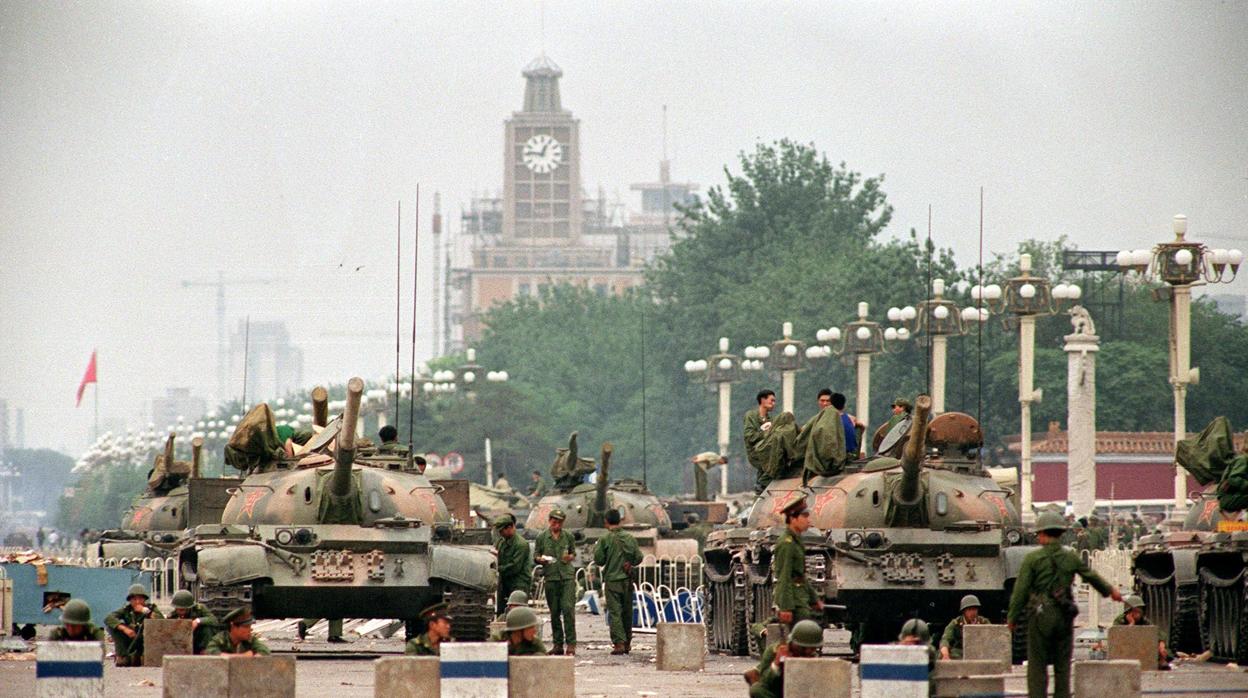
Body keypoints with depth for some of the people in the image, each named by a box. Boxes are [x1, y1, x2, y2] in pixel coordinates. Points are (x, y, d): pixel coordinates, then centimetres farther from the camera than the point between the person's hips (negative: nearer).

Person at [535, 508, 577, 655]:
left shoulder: (568, 537, 10)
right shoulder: (542, 538, 7)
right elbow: (535, 556, 11)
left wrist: (570, 557, -3)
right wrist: (541, 559, -12)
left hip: (567, 576, -1)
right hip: (551, 577, 1)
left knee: (568, 608, -12)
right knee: (554, 612, 3)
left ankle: (570, 643, -12)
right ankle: (558, 644, 9)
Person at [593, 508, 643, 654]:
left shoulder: (604, 540, -8)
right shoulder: (630, 538, 2)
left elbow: (598, 560, -8)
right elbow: (638, 558, 4)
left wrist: (595, 548, 11)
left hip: (612, 580, -3)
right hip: (627, 581, 3)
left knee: (615, 612, -4)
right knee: (627, 612, 13)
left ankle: (619, 643, -15)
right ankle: (627, 643, 20)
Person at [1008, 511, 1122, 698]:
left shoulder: (1033, 558, -6)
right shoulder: (1070, 557, 4)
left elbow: (1020, 591, -6)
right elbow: (1092, 577, 19)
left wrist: (1013, 618, 3)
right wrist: (1110, 590, 38)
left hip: (1040, 617, -3)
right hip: (1064, 617, 3)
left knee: (1037, 667, 1)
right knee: (1062, 667, 10)